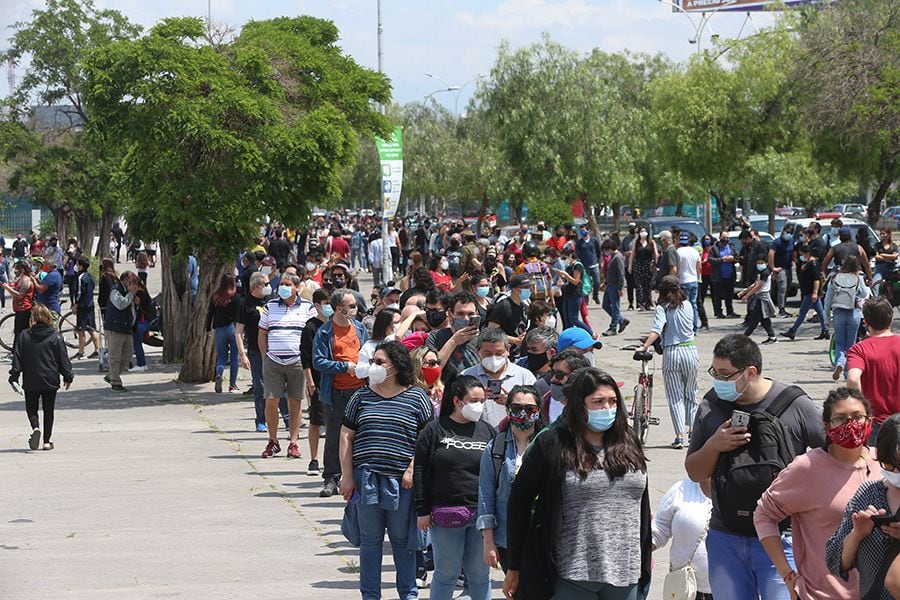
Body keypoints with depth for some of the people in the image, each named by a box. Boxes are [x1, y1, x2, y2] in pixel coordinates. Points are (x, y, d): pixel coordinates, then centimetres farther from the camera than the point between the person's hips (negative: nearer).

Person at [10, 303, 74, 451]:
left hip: (30, 382, 0)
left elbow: (17, 358, -4)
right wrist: (68, 376, 9)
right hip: (51, 381, 0)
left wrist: (14, 378, 1)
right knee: (48, 410, 11)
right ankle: (47, 440, 9)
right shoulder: (55, 336, -5)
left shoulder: (24, 336, -4)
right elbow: (63, 359, -1)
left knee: (31, 408, 13)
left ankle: (35, 427, -16)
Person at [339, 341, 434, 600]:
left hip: (401, 481, -2)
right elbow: (346, 437, 9)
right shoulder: (361, 396, 8)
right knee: (370, 540, 7)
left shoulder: (416, 397, 1)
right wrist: (347, 476, 2)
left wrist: (412, 470, -8)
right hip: (366, 478, 2)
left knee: (402, 540, 6)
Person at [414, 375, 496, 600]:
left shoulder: (487, 431, 8)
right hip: (445, 512, -2)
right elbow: (420, 472, 0)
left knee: (479, 573, 8)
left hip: (481, 514, 2)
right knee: (446, 573, 5)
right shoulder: (435, 430, 0)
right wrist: (423, 511, -4)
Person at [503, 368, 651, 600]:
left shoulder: (628, 445, 11)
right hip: (573, 576, -5)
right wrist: (515, 567, -3)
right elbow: (520, 501, -3)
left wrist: (645, 559, 17)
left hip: (626, 576, 5)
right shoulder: (552, 446, -5)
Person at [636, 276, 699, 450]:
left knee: (675, 397, 2)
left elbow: (656, 330, -21)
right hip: (690, 351, 3)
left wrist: (645, 347, -26)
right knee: (691, 393, 20)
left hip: (671, 354, -3)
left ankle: (680, 436, -6)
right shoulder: (688, 306, 5)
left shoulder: (662, 308, -6)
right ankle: (692, 429, 26)